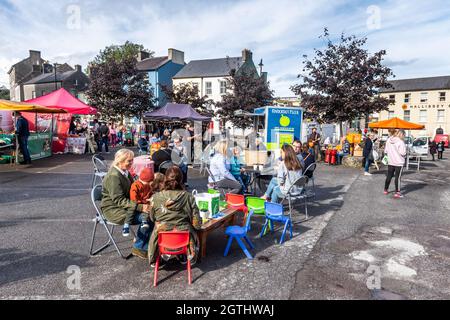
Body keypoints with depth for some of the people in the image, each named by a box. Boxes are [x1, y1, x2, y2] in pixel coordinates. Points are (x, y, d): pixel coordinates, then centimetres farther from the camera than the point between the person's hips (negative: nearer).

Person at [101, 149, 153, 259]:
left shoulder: (125, 172, 9)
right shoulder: (114, 176, -19)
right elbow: (119, 200, -24)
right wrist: (140, 207, -31)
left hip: (125, 205, 9)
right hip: (114, 210, -9)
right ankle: (139, 248, -6)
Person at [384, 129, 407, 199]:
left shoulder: (389, 140, 1)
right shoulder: (400, 142, -18)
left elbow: (385, 151, 6)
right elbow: (402, 153, -20)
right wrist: (404, 155, 0)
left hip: (390, 162, 6)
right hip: (399, 162, -6)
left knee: (389, 176, 16)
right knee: (397, 177, 1)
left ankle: (385, 190, 26)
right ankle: (397, 193, 5)